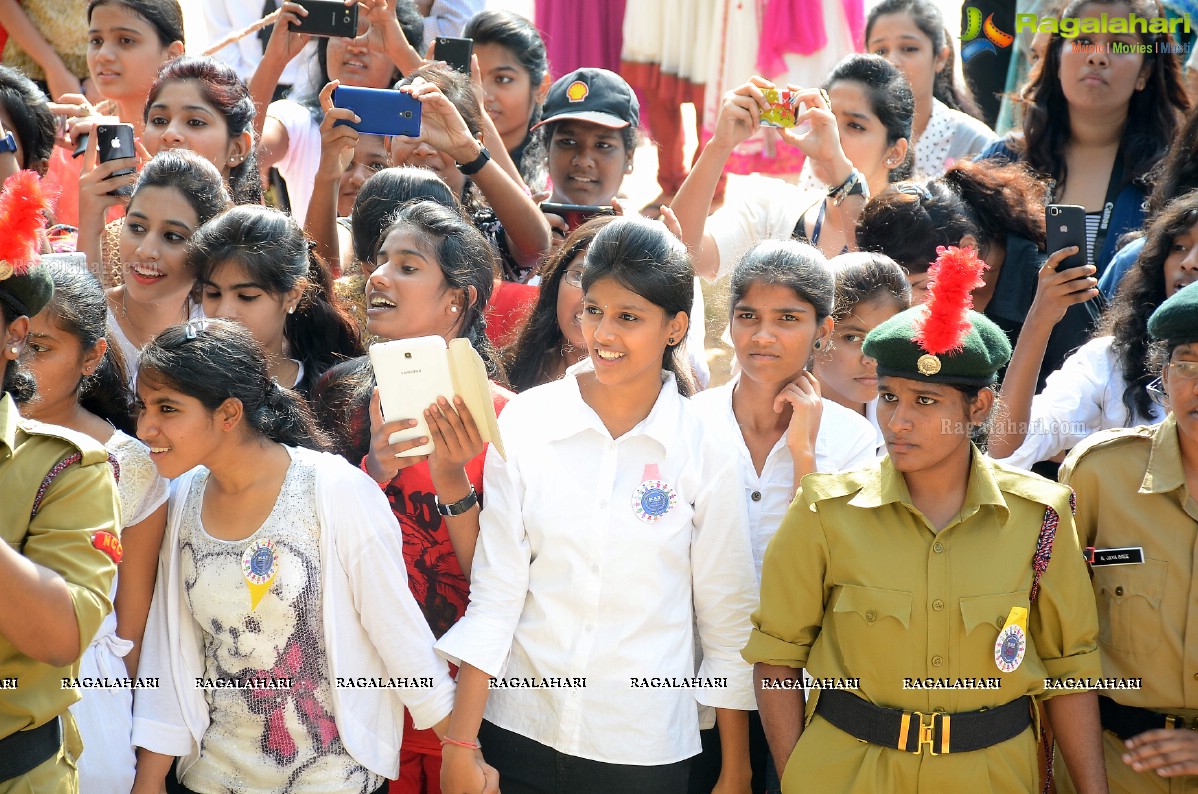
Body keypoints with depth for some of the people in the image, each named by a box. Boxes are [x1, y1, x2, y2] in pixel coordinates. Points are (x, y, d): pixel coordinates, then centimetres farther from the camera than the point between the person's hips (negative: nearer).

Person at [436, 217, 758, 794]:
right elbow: (495, 591, -5)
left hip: (645, 747, 0)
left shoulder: (704, 450, -6)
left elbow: (726, 617, 0)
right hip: (520, 733, 0)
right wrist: (461, 744, -6)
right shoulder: (525, 422, -5)